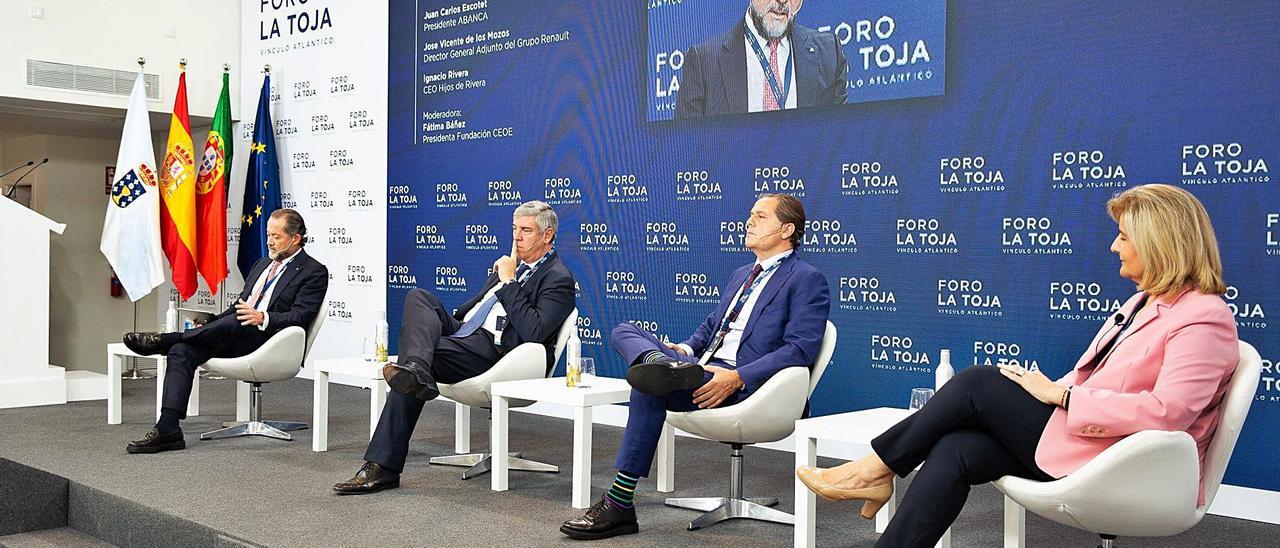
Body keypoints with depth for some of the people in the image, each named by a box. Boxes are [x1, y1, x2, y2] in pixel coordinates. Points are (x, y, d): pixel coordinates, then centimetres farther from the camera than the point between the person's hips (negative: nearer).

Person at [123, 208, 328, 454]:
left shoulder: (314, 272, 1)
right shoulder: (262, 264, 26)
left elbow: (300, 318, -11)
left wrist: (263, 318, -27)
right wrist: (208, 326, 10)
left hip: (269, 340, -7)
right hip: (233, 336, 7)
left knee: (234, 322, -38)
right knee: (182, 351, -17)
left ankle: (163, 340, -22)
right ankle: (167, 429, -23)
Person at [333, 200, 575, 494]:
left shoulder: (558, 279, -5)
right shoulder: (514, 264, 24)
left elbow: (534, 332, -20)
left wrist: (509, 282, -15)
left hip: (492, 348, -9)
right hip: (461, 329, 9)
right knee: (418, 297, -18)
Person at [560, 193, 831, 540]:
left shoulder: (807, 280, -2)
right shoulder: (742, 275, 26)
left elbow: (800, 349, -13)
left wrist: (738, 378, -23)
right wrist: (686, 350, 8)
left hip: (743, 385, -8)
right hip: (700, 368, 8)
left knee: (649, 388, -28)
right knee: (623, 331, -6)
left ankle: (620, 505, -21)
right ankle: (661, 364, -41)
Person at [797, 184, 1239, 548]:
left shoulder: (1203, 318, -12)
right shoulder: (1147, 302, 20)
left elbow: (1166, 411, -25)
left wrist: (1060, 394, -19)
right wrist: (1046, 389, 1)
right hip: (1073, 432, 8)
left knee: (978, 384, -14)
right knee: (954, 450, -14)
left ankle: (875, 469, 1)